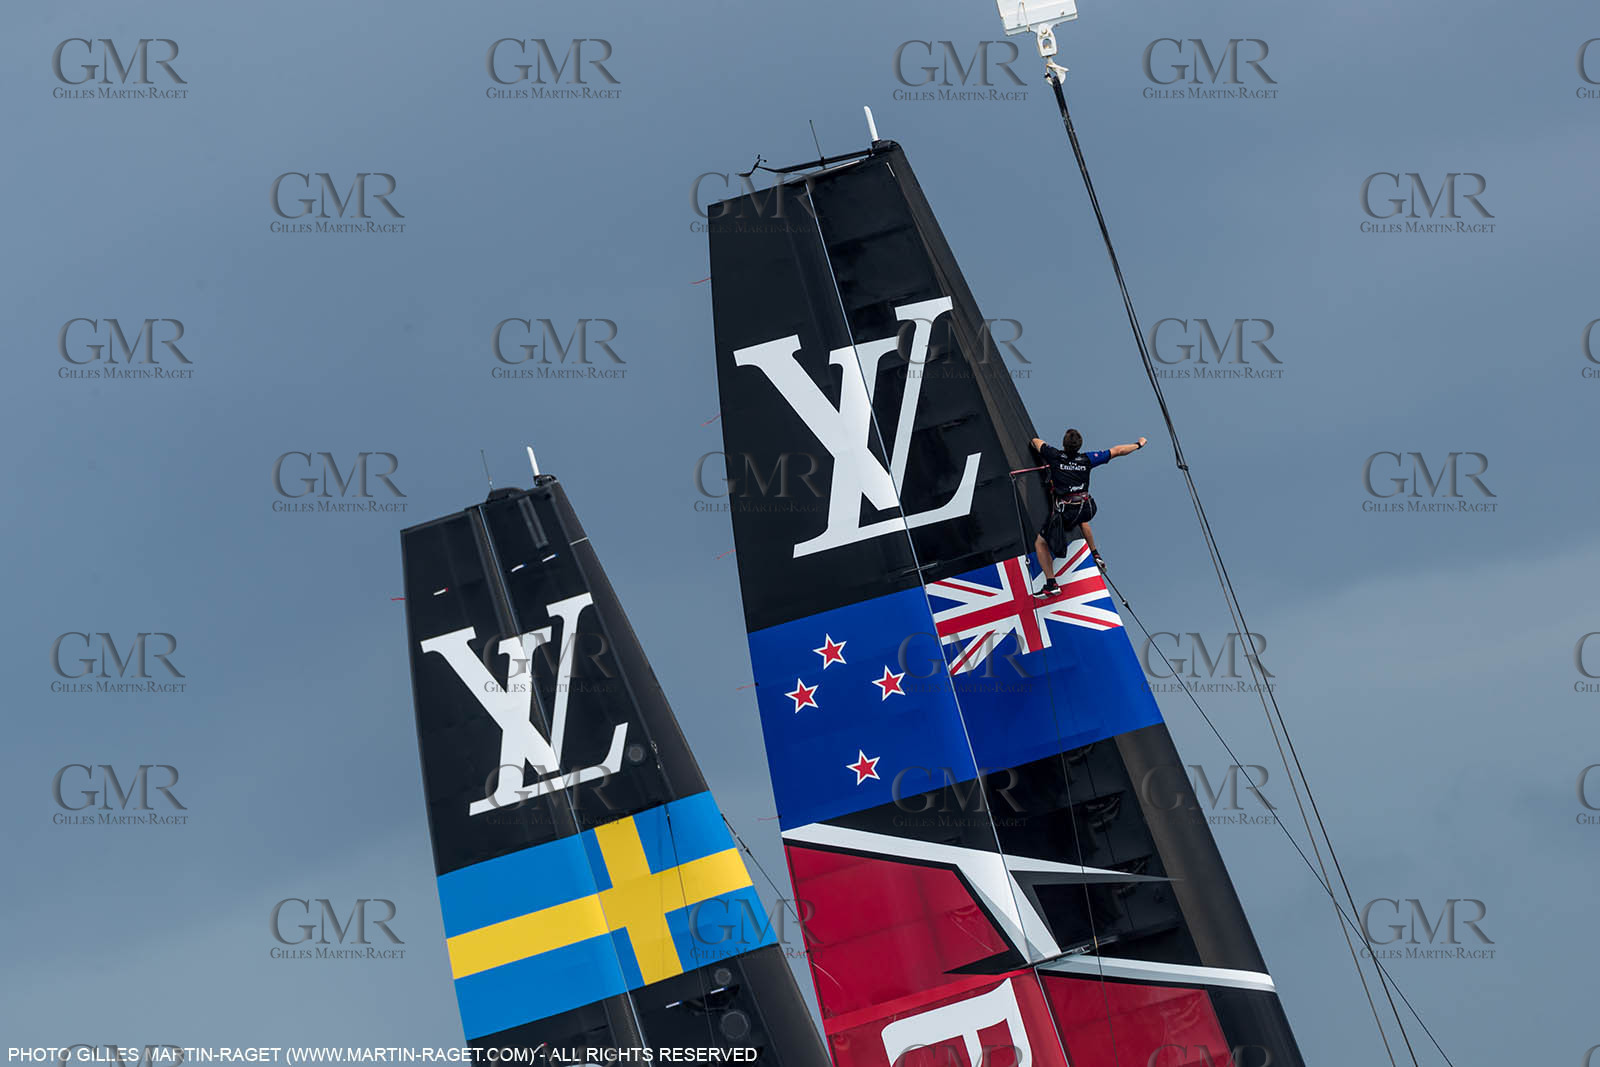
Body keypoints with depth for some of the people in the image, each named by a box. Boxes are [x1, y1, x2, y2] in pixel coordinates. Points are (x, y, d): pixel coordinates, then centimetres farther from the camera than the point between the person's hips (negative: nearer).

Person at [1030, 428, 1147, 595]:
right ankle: (1096, 555, 40)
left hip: (1063, 511, -4)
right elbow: (1117, 451, 12)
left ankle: (1051, 583, 1)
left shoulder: (1055, 456, -6)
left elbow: (1036, 441, 15)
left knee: (1040, 543, 11)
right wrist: (1139, 444, 28)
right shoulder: (1087, 459, 2)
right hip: (1085, 509, 4)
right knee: (1081, 519, 42)